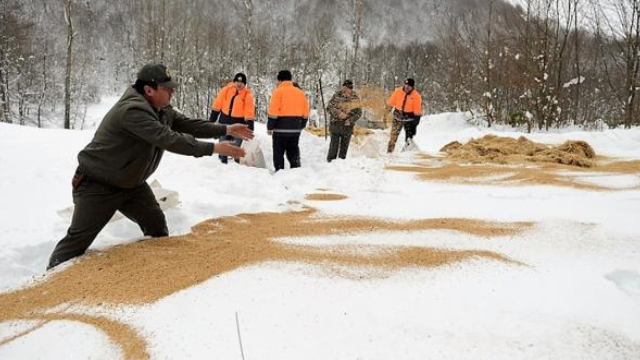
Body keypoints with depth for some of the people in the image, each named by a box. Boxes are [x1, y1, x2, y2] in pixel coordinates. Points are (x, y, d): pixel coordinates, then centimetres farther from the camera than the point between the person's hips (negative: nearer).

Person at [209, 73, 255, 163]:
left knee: (237, 144, 3)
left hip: (239, 122, -3)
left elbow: (249, 111, -15)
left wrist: (250, 125, -21)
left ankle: (238, 161, 12)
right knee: (223, 141, 12)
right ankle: (223, 159, 24)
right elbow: (218, 104, 2)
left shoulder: (248, 94, -12)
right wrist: (213, 118, 3)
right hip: (225, 119, 3)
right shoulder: (226, 90, -5)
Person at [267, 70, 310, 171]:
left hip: (281, 128, -5)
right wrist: (301, 126, 20)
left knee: (278, 153, 4)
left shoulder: (278, 91, -8)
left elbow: (273, 112, -13)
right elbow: (305, 113, 11)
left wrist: (270, 127, -6)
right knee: (293, 153, 13)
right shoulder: (300, 92, 9)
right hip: (295, 129, 5)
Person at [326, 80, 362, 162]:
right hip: (336, 124, -1)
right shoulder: (337, 96, -1)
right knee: (334, 144, -1)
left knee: (344, 146, 8)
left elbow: (358, 113, 1)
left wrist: (351, 120, -14)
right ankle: (330, 161, 9)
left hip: (347, 125, 1)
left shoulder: (355, 99, 0)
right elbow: (329, 107, -2)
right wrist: (338, 113, -18)